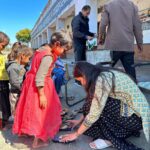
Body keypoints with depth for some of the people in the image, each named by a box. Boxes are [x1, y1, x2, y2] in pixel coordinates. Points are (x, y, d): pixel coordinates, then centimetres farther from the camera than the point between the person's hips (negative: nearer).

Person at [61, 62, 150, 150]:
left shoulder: (102, 80, -21)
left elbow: (94, 115, -19)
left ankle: (110, 139, -1)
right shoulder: (105, 75, 6)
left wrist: (76, 134, -6)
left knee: (91, 105, -14)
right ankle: (128, 131, 11)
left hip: (135, 117, -9)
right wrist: (80, 121, 22)